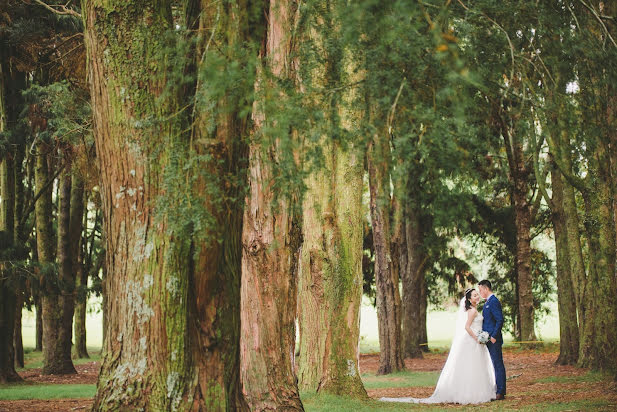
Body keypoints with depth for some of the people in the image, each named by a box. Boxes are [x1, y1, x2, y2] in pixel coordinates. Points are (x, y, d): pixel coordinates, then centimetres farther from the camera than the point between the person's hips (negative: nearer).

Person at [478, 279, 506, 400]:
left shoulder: (494, 301, -14)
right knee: (496, 365, 12)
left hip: (494, 340, -10)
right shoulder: (488, 302, 17)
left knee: (498, 365, -6)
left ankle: (501, 392, -5)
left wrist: (494, 336, -20)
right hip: (489, 340, 10)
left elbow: (500, 320, -20)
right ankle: (499, 390, 16)